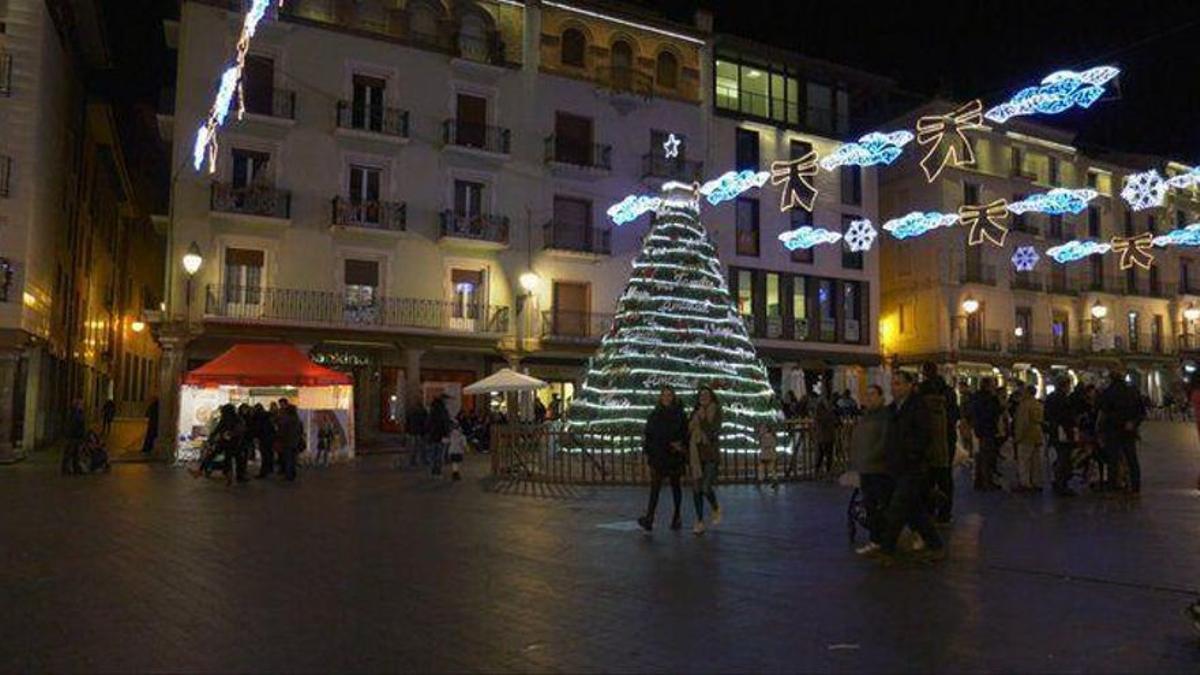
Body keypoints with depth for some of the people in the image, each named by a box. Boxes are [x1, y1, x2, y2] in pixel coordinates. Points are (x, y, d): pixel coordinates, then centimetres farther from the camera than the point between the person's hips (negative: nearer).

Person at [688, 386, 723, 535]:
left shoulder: (716, 412, -1)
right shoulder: (695, 413, 11)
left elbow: (714, 432, -12)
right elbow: (688, 432, 12)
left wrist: (703, 420, -16)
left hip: (710, 455, -4)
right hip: (695, 455, 4)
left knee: (706, 487, -12)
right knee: (696, 488, 1)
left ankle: (716, 509, 19)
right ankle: (699, 521, 9)